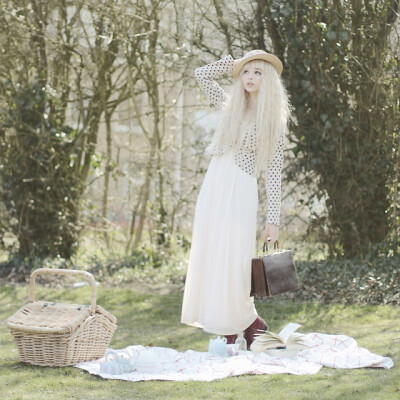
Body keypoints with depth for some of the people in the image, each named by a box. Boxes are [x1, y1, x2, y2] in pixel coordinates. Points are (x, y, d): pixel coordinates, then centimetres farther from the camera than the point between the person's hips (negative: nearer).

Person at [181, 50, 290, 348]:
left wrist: (273, 219, -8)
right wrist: (238, 61, 13)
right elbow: (202, 75, 18)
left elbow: (274, 172, -3)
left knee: (232, 264, -10)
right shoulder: (231, 107, 14)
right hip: (212, 189, 5)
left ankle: (251, 323, 6)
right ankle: (229, 334, 7)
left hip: (240, 194, -5)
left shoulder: (274, 120, 1)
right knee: (209, 260, 2)